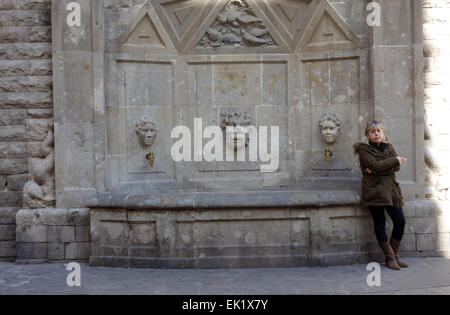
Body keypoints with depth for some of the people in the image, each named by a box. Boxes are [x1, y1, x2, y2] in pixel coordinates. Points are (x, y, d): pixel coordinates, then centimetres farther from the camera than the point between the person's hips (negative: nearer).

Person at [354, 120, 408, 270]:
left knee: (400, 220, -2)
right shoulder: (363, 149, -2)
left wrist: (377, 170, -13)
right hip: (374, 189, -5)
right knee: (380, 223, -4)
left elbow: (397, 167, 0)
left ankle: (395, 254, 14)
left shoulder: (388, 147, 15)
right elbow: (375, 165, -18)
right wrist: (395, 160, -7)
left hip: (390, 189, 5)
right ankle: (390, 258, 5)